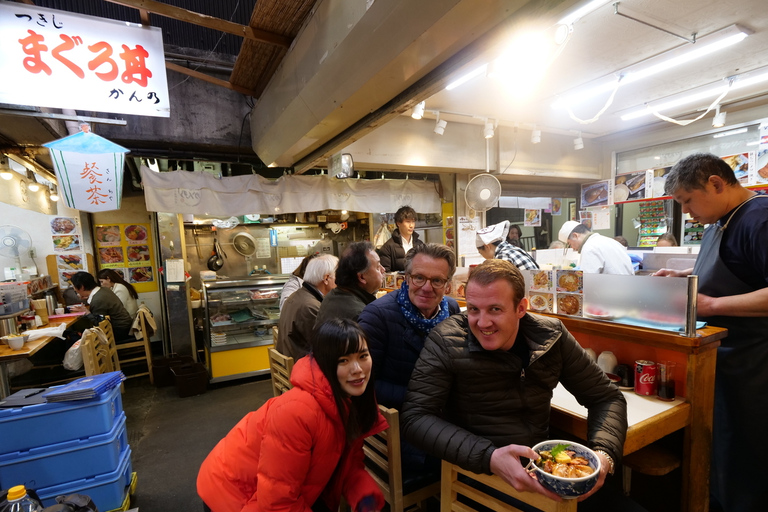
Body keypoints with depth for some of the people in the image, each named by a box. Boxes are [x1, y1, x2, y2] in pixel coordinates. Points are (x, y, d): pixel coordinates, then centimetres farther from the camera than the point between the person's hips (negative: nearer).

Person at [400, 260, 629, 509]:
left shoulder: (551, 336, -7)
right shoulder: (445, 341, -18)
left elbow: (606, 397, 2)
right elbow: (415, 416, -21)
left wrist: (604, 454, -17)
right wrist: (489, 457, -32)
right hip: (475, 471, -3)